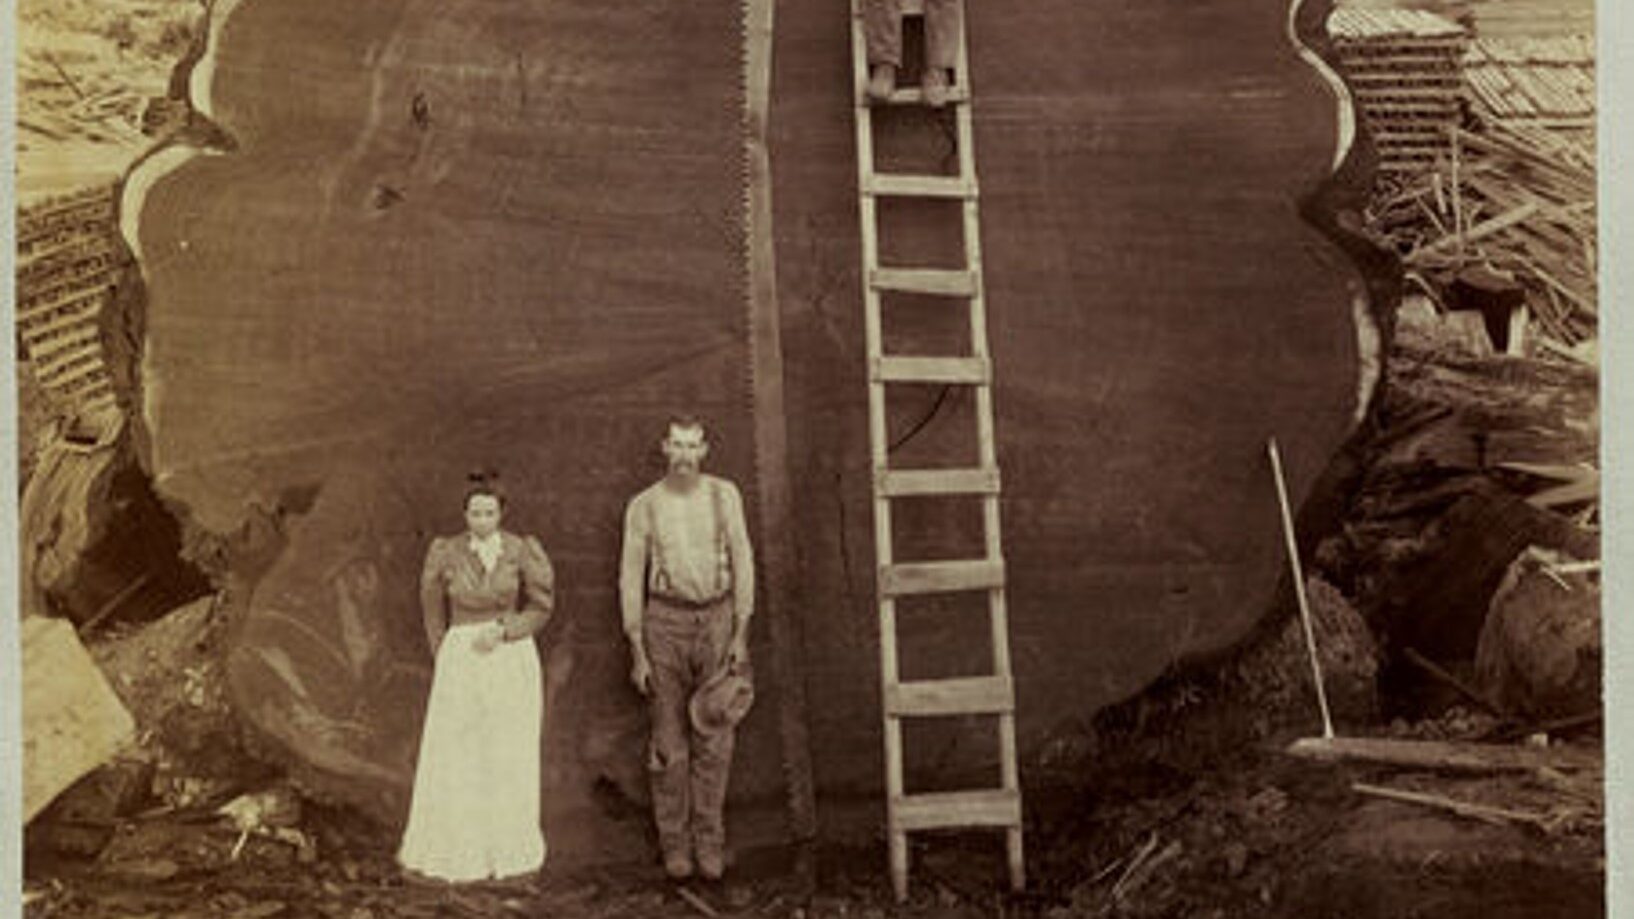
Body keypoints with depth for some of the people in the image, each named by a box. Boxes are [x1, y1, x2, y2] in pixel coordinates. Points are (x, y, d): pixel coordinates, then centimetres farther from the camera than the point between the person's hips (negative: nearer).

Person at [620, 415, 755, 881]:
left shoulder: (724, 495, 2)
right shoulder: (643, 506, -1)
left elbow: (742, 565, 4)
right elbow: (631, 580, 2)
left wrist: (741, 636, -2)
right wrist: (638, 654, -2)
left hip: (717, 620, 1)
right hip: (666, 621, -1)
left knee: (713, 738, 3)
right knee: (669, 741, 3)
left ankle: (709, 842, 14)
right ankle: (675, 844, 15)